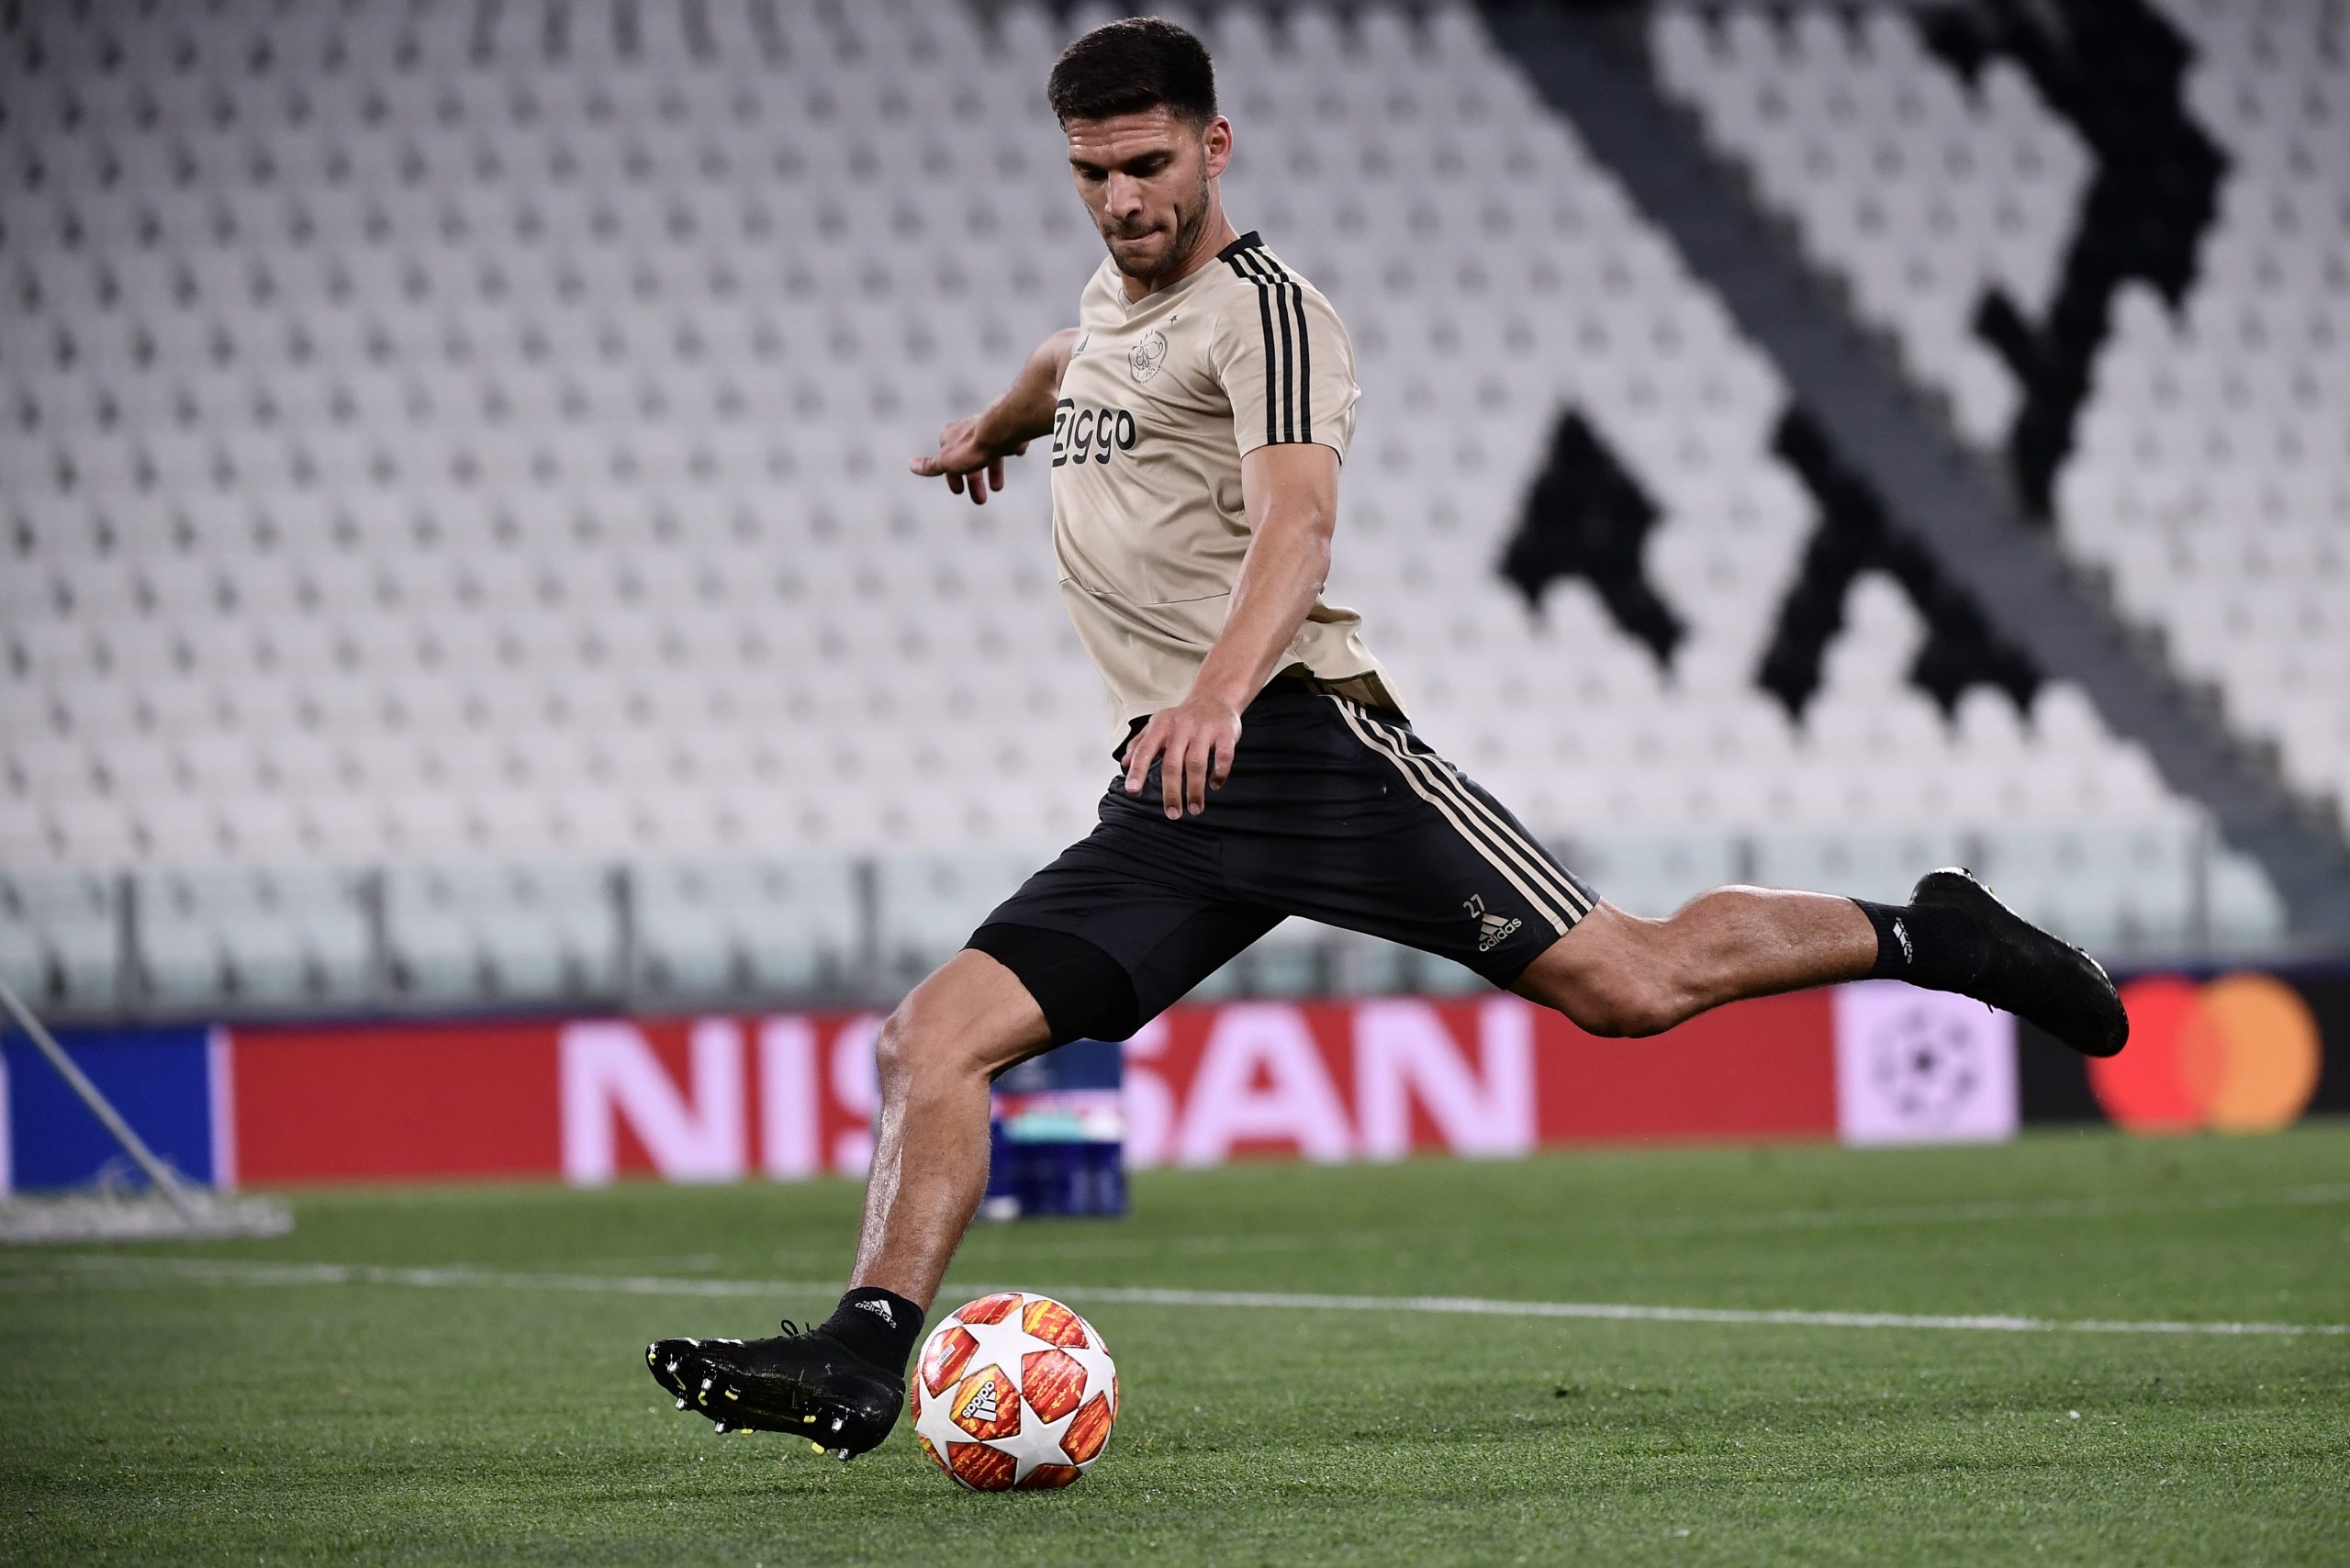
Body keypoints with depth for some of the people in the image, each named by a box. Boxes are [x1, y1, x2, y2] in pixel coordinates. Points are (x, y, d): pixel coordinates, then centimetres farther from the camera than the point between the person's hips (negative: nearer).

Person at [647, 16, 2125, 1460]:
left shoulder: (1263, 306, -7)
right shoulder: (1116, 294, 20)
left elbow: (1296, 521, -24)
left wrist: (1220, 691, -42)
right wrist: (995, 425, 67)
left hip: (1300, 734, -7)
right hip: (1166, 795, 7)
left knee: (1628, 982, -12)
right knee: (937, 1036, -11)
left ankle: (1921, 935, 10)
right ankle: (865, 1360, -17)